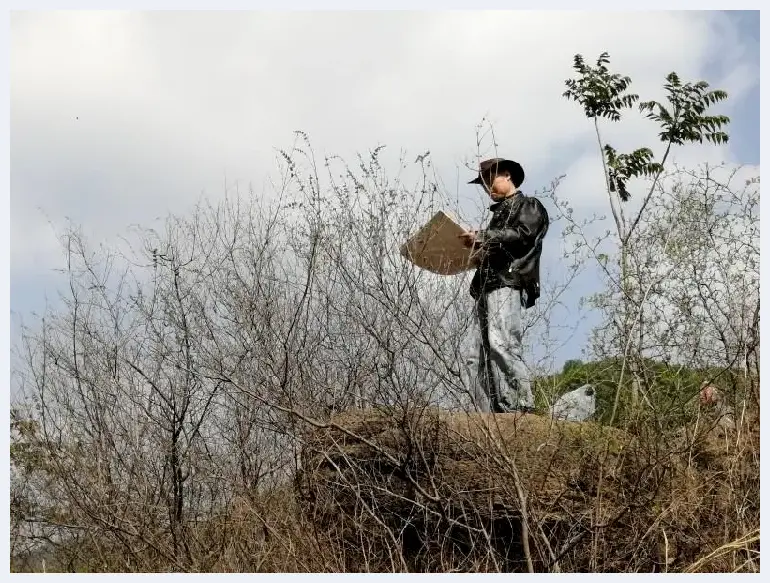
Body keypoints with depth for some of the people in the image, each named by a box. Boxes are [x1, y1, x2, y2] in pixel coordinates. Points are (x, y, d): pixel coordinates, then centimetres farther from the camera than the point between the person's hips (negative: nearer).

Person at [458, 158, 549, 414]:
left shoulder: (529, 206, 11)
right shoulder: (499, 213, 33)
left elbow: (522, 234, -9)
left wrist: (482, 237, -10)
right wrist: (476, 249, 13)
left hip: (507, 285, -8)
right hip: (486, 289, 8)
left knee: (501, 344, -25)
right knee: (474, 353, -4)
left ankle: (522, 407, -27)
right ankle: (492, 413, -8)